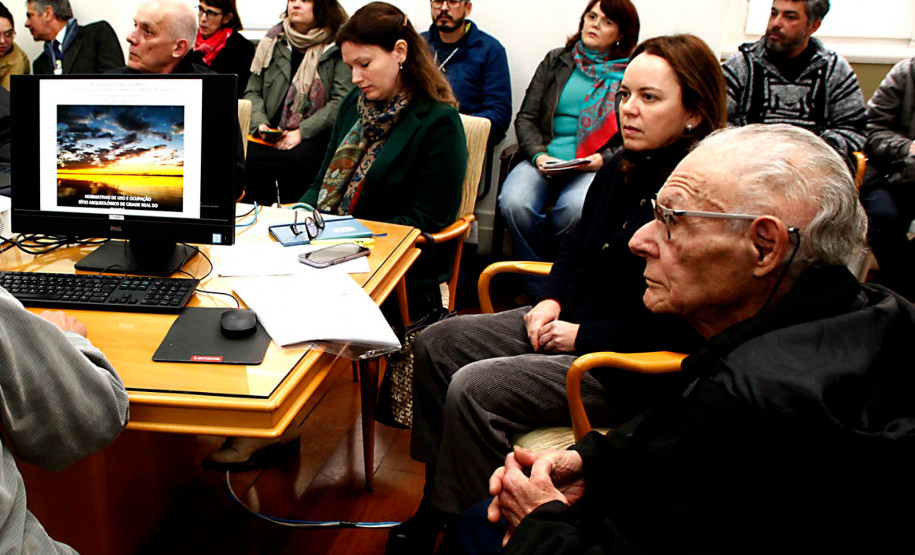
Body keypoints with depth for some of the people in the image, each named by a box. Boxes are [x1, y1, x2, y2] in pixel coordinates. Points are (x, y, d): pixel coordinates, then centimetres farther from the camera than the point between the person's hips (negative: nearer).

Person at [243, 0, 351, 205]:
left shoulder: (338, 47, 1)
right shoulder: (273, 40, 17)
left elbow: (342, 101, -8)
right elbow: (253, 91, 18)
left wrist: (302, 132, -14)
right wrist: (260, 123, -3)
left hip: (316, 135, -4)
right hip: (272, 135, 4)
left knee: (299, 159, -36)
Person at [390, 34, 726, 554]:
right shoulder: (620, 172, 5)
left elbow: (685, 327, -24)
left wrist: (583, 336, -18)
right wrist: (552, 302, 3)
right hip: (570, 322, 10)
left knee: (475, 390, -22)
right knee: (437, 345, 3)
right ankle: (436, 504, 10)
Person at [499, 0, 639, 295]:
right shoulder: (556, 61, 18)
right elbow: (526, 118, 13)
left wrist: (604, 158, -11)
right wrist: (538, 155, -6)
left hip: (595, 166, -2)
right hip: (545, 159, 3)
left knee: (575, 208, -36)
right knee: (514, 204, -29)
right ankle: (538, 291, -11)